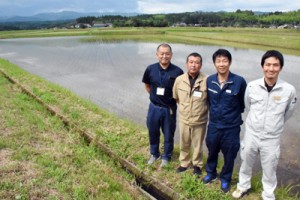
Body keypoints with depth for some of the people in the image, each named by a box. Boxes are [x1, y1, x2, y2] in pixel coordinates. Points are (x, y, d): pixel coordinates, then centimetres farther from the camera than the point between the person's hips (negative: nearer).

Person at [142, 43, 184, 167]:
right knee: (153, 132, 17)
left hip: (169, 109, -2)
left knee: (168, 134, 13)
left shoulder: (177, 71, -14)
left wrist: (174, 98, -2)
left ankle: (166, 157, 35)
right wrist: (154, 96, 6)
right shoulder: (151, 69, -6)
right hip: (154, 108, 2)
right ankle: (154, 154, 40)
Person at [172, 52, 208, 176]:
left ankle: (197, 164, 40)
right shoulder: (179, 80, -7)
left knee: (198, 145, 17)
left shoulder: (206, 81, -18)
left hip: (200, 121, -2)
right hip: (183, 119, 3)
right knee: (184, 144, 20)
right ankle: (184, 163, 43)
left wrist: (202, 108, -1)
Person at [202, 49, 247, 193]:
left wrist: (234, 113, 5)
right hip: (213, 125, 3)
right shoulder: (209, 80, -7)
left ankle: (225, 179, 41)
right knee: (212, 152, 22)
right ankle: (211, 173, 48)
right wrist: (214, 112, 10)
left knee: (229, 155, 16)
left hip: (231, 127, -2)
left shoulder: (239, 81, -18)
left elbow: (243, 103, -3)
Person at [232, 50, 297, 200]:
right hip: (251, 134, 1)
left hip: (272, 138, -1)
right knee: (246, 164, 21)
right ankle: (243, 186, 47)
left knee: (269, 170, 16)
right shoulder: (252, 86, -12)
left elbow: (288, 112, 4)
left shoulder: (289, 90, -15)